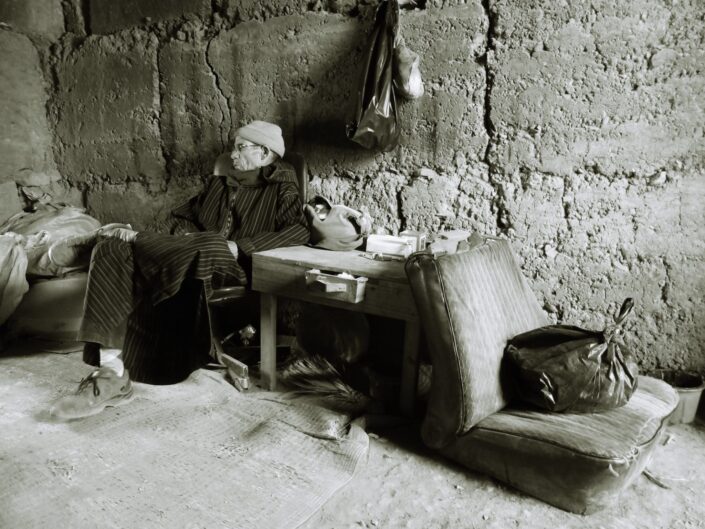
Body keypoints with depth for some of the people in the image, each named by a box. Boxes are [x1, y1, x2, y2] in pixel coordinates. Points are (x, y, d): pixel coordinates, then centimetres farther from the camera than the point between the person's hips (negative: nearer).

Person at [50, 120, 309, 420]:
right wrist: (142, 236, 3)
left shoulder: (280, 190, 9)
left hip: (232, 269, -6)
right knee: (113, 249, -16)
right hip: (192, 257, 6)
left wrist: (238, 247, -19)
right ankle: (111, 373, -28)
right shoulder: (217, 184, 28)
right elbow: (184, 221, 23)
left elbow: (299, 230, -10)